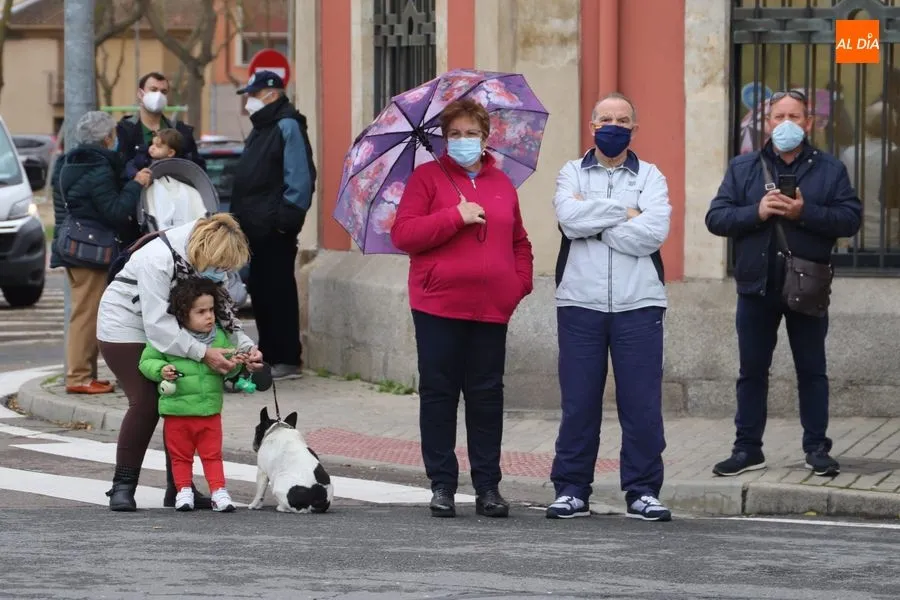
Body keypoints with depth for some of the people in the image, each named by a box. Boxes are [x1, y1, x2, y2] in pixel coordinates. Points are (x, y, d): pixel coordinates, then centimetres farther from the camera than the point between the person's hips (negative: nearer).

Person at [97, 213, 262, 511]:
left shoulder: (206, 262, -11)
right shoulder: (159, 259, -35)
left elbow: (222, 310, -3)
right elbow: (157, 323, -37)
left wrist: (246, 346, -19)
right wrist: (203, 353, -41)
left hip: (167, 331, 7)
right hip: (125, 327, -7)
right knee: (145, 403, -16)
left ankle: (178, 487, 5)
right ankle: (123, 487, -7)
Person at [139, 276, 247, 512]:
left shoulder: (220, 338, 2)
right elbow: (147, 361, -1)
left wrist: (234, 365, -10)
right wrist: (161, 370, -19)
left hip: (209, 410, 2)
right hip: (176, 410, -2)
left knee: (212, 454, 7)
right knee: (180, 455, 10)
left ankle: (218, 491, 11)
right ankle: (184, 490, 21)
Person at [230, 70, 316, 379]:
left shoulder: (287, 126, -11)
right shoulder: (260, 129, 19)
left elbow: (300, 177, -18)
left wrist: (287, 216, -21)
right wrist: (238, 215, 17)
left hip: (275, 229, -10)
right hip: (254, 227, 10)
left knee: (278, 291, -6)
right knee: (260, 291, 12)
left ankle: (286, 359, -2)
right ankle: (269, 355, 18)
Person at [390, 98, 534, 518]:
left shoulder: (502, 184, 13)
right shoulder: (426, 178, 2)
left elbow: (519, 242, 21)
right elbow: (402, 234, -9)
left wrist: (520, 281, 4)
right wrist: (456, 217, -15)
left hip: (491, 308, 3)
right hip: (438, 307, -3)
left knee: (487, 396, 5)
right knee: (439, 394, 1)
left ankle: (487, 487, 9)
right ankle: (442, 486, 7)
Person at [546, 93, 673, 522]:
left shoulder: (650, 177, 9)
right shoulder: (572, 174, 11)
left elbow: (654, 232, -10)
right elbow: (570, 219, -10)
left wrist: (593, 220, -7)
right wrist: (625, 211, -8)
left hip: (638, 306, 0)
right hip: (580, 304, 0)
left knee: (642, 402, -1)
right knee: (578, 402, 3)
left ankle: (643, 491, 6)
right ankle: (571, 490, 10)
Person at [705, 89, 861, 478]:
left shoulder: (829, 169, 4)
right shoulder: (742, 169, 7)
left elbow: (850, 218, -7)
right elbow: (716, 218, 0)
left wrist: (805, 212, -19)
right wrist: (757, 212, -16)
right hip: (756, 286, 1)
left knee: (812, 371, 5)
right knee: (752, 371, 7)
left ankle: (817, 448, 12)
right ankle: (748, 449, 13)